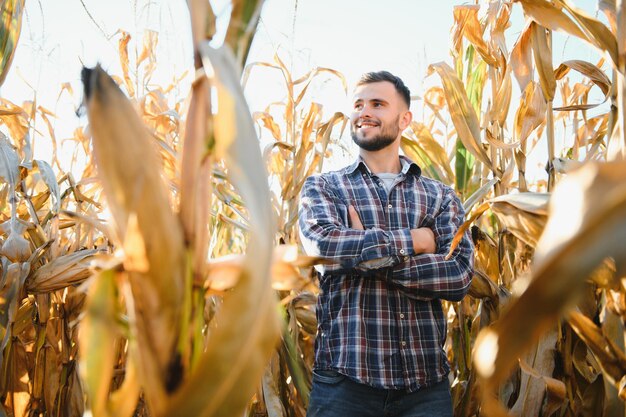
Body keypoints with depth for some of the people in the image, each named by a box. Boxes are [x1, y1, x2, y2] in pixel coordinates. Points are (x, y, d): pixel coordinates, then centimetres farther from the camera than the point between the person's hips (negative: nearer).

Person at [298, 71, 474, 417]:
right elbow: (323, 245, -16)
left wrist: (366, 256, -12)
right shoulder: (322, 187, 5)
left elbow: (460, 274, -6)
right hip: (346, 379, -1)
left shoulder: (440, 196, 9)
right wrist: (413, 241, -9)